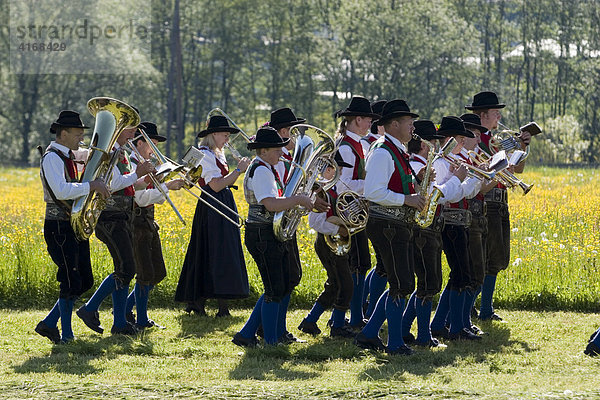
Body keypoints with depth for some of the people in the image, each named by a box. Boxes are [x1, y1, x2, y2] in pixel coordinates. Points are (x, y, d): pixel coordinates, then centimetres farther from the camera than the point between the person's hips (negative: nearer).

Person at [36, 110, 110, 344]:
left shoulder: (68, 157, 15)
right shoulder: (52, 158, -14)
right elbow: (61, 191, -28)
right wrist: (91, 186, -26)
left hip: (75, 226, 10)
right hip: (59, 228, -10)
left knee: (84, 281, 9)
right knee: (71, 282, -9)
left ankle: (49, 324, 16)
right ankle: (66, 334, -1)